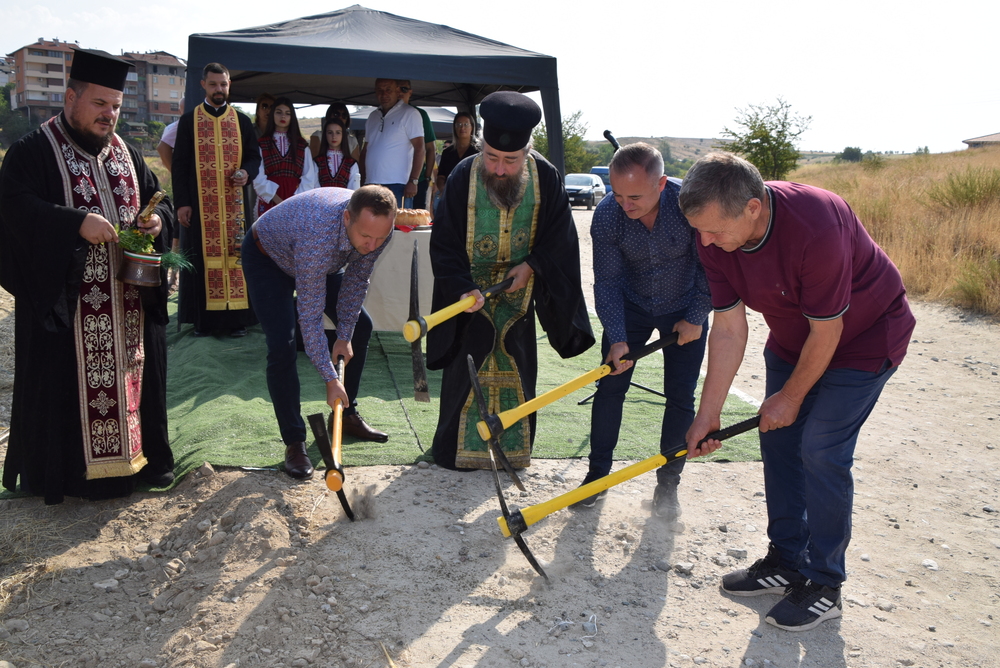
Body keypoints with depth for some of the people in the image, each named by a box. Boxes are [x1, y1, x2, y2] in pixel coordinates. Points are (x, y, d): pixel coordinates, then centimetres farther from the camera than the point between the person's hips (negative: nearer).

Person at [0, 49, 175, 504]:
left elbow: (157, 199, 16)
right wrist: (77, 224, -28)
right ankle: (63, 470, 14)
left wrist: (158, 219, -8)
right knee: (67, 379, 1)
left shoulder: (125, 153, 14)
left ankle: (141, 455, 24)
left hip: (128, 300, 5)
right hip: (64, 300, -5)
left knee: (130, 372, 12)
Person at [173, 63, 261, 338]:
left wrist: (247, 172, -12)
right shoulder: (188, 121, 6)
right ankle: (204, 318, 5)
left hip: (235, 202, 1)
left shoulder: (242, 121, 10)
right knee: (203, 258, 0)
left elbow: (254, 155, 11)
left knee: (235, 254, 1)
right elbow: (180, 164, 3)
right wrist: (181, 202, -5)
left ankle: (237, 316, 5)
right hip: (200, 203, -1)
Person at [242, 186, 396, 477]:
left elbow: (356, 280, -9)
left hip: (323, 261, 7)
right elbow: (310, 314, -38)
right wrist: (330, 378, -36)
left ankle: (346, 415, 22)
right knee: (282, 347, -20)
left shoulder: (376, 227, -26)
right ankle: (294, 442, -7)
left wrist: (344, 336, -8)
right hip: (267, 257, -7)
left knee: (361, 326, 6)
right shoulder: (319, 235, -45)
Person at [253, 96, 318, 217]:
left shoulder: (302, 145, 12)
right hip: (269, 202, -1)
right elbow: (259, 179, -2)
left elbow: (309, 178, 4)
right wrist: (279, 202, -13)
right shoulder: (261, 144, 7)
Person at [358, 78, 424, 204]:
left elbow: (419, 148, -7)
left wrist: (413, 181, -15)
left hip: (396, 185, -6)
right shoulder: (373, 116, 20)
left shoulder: (409, 113, 0)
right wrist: (362, 180, 12)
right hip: (371, 184, 6)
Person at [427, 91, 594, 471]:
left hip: (519, 290, 2)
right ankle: (455, 447, 17)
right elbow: (444, 245, -16)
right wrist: (462, 287, -29)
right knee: (466, 369, 1)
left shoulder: (546, 178, -16)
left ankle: (514, 447, 26)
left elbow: (559, 237, -3)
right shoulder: (462, 177, -21)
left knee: (517, 368, 10)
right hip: (470, 290, -2)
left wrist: (531, 265, -17)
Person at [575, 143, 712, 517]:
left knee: (680, 398, -2)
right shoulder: (607, 215, -25)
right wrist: (616, 338, -26)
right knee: (609, 387, -1)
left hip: (684, 309, -1)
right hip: (631, 306, 1)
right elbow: (607, 280, -19)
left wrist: (696, 318, -13)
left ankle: (667, 483, 14)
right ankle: (598, 472, 15)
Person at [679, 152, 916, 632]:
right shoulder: (715, 237, -19)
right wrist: (708, 413, -12)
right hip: (792, 337, 7)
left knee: (821, 451, -10)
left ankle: (824, 585, 6)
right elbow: (729, 330, -13)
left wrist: (791, 397, -13)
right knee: (777, 441, 6)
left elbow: (826, 332, -26)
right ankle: (786, 562, 22)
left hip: (863, 336, -6)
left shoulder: (816, 228, -39)